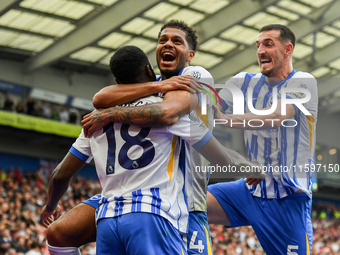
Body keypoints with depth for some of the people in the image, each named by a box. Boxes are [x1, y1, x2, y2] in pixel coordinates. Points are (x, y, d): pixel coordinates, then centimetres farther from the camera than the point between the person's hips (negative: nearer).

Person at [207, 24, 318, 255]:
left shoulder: (303, 82, -10)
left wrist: (226, 119, -41)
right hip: (251, 190, 4)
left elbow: (277, 117, -28)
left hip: (288, 199, -4)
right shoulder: (246, 82, 7)